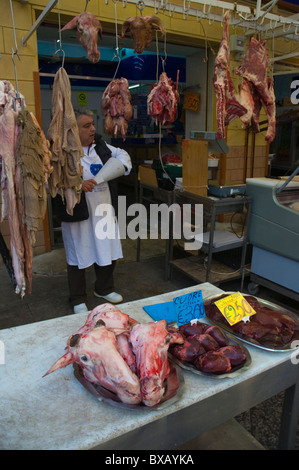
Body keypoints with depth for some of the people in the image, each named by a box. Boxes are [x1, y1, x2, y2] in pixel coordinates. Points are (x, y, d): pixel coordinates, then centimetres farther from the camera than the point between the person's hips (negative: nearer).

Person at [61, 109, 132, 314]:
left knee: (108, 251, 17)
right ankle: (78, 300, 27)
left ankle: (104, 289, 41)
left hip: (104, 210, 7)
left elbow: (121, 153, 21)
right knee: (79, 256, 7)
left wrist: (122, 165, -1)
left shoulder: (100, 145, 7)